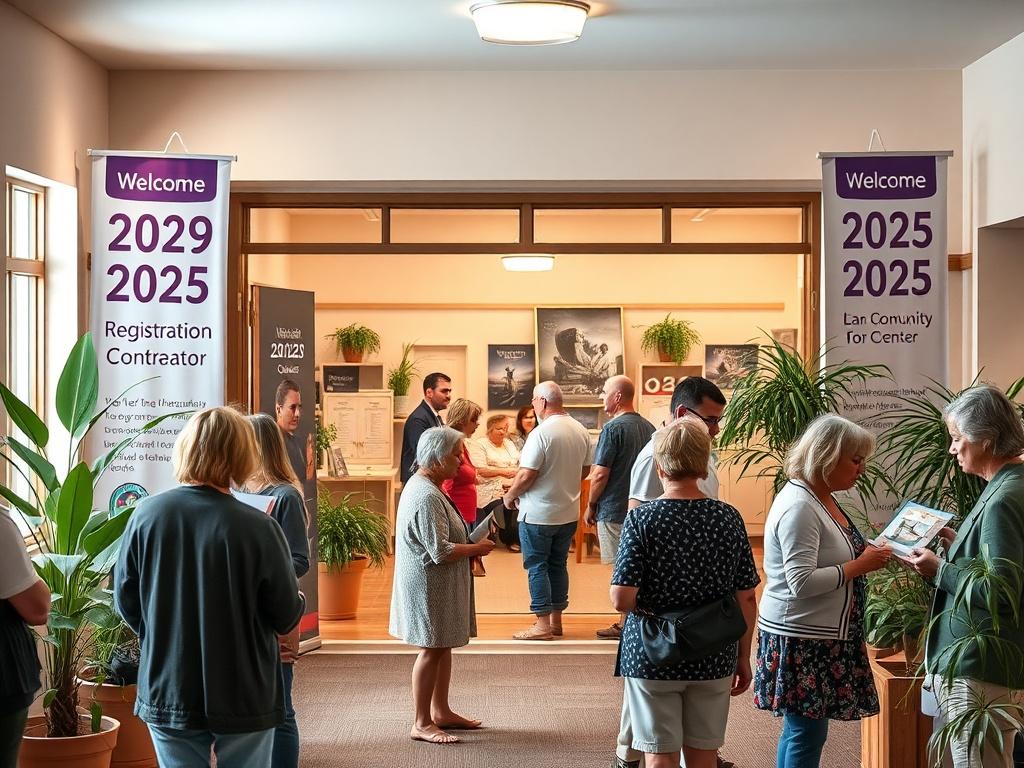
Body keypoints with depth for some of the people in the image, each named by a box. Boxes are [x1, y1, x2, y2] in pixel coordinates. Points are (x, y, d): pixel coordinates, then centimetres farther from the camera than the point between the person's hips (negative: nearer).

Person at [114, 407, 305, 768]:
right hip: (243, 695, -2)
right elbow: (287, 617, -10)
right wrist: (298, 600, 14)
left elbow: (126, 602, 0)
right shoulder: (258, 527, -19)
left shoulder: (146, 514, -11)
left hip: (167, 692, 3)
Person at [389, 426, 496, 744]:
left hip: (438, 585, 11)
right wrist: (477, 548, -12)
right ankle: (421, 724, 6)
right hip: (430, 584, -11)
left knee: (443, 646, 17)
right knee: (432, 650, -3)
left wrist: (471, 547, 10)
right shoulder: (427, 497, -24)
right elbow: (441, 551, -25)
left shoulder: (422, 486, 11)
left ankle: (441, 711, 28)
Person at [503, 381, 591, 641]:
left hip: (538, 513, -7)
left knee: (537, 566, 2)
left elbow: (526, 476, -20)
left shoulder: (541, 433, -20)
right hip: (569, 512, 7)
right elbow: (584, 471, 13)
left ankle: (543, 625, 2)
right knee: (558, 565, 16)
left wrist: (510, 497, -4)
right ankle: (556, 621, 21)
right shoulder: (581, 431, 4)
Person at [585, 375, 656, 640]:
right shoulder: (648, 427, 8)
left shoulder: (613, 429, -15)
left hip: (615, 509, -7)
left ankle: (625, 625, 4)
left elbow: (600, 474, -17)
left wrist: (591, 505, -4)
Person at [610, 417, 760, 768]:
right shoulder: (729, 518, -5)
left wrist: (648, 608, 4)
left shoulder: (641, 519, -13)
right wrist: (744, 657, 10)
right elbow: (746, 598, -1)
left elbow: (622, 599, -18)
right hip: (714, 660, 3)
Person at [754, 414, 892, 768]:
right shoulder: (798, 507, -19)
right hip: (800, 639, -10)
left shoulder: (822, 499, 11)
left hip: (822, 637, 10)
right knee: (807, 733, -4)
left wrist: (865, 553, 6)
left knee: (801, 730, 14)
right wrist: (860, 566, -18)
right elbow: (801, 581, -24)